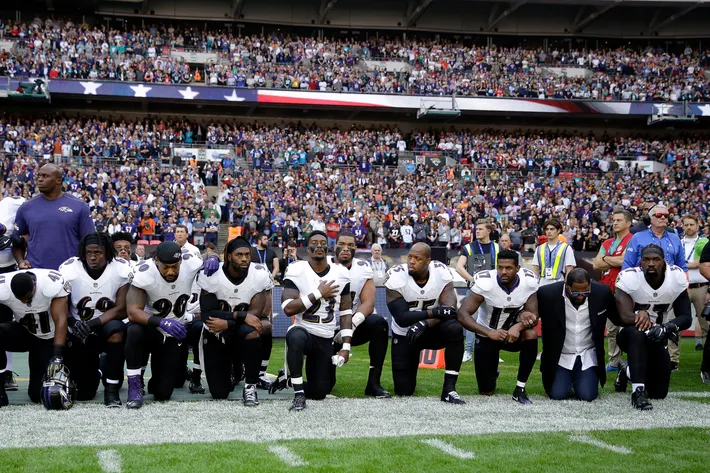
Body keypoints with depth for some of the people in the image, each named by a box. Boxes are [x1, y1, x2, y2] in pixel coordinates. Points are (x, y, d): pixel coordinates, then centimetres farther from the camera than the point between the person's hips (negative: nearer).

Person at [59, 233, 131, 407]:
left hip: (107, 329, -1)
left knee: (116, 328, -39)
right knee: (83, 394, -2)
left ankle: (111, 389, -21)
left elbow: (121, 310, -16)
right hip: (80, 335, 1)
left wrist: (92, 324, -30)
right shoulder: (69, 270, -14)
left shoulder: (121, 270, -15)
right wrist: (73, 323, -28)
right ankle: (93, 371, 38)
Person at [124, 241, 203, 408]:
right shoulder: (144, 274, -26)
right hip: (151, 328, -2)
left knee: (163, 394, -4)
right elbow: (133, 312, -33)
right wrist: (162, 322, -49)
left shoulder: (191, 264, -17)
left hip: (174, 334, 2)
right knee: (134, 332, -40)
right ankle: (134, 386, -21)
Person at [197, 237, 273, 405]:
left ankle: (250, 386, -19)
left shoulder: (260, 275, -16)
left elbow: (255, 313, -19)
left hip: (242, 332, 0)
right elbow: (207, 315, -21)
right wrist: (240, 316, -30)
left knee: (251, 333, -39)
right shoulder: (211, 275, -18)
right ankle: (233, 368, 34)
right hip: (215, 335, 0)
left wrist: (227, 323, -29)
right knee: (219, 393, -2)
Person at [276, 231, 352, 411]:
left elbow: (346, 312, 5)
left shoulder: (341, 274, 0)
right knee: (297, 338, -42)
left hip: (326, 340, 4)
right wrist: (318, 294, -21)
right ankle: (299, 394, -27)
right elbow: (288, 308, -22)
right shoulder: (296, 271, -12)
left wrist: (346, 346, -1)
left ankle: (289, 378, 36)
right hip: (302, 330, -4)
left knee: (319, 393, 5)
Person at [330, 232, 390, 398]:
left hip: (353, 327, 1)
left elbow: (368, 303, -16)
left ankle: (374, 383, -25)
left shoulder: (363, 269, -4)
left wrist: (351, 324, -35)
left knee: (379, 324, -32)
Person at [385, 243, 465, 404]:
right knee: (404, 390, -3)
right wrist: (434, 312, -37)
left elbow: (449, 309, -26)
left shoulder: (441, 273, -17)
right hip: (404, 335, -1)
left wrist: (424, 323, -41)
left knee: (455, 329, -33)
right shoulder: (397, 277, -22)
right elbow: (401, 318, -28)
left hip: (431, 330, 1)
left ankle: (449, 389, -24)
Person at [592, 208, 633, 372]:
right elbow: (596, 264, 8)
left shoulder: (632, 241, -4)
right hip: (608, 290, 8)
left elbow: (624, 260, -17)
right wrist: (616, 262, -4)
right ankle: (614, 362, 18)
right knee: (611, 329, 11)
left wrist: (605, 259, 1)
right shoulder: (606, 243, 18)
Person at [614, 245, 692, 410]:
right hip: (629, 334, -4)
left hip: (658, 337, 4)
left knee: (659, 393, 5)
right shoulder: (629, 277, -24)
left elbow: (686, 317, -14)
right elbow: (625, 316, -31)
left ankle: (628, 372, 36)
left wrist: (666, 328, -33)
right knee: (637, 333, -41)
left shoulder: (677, 277, -15)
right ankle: (638, 391, -36)